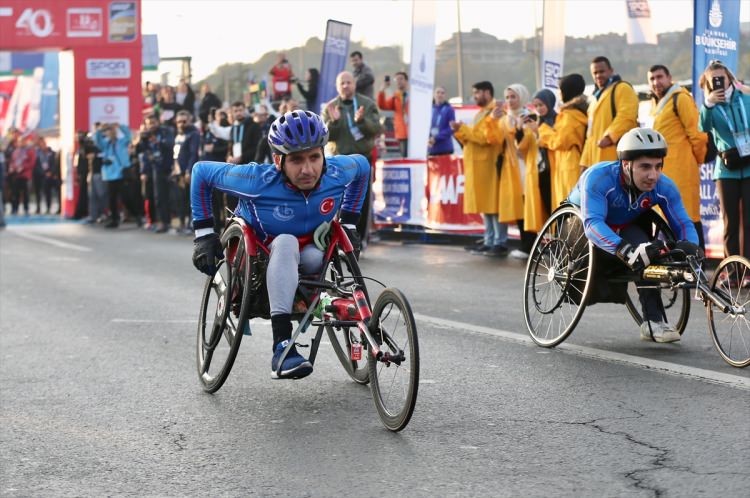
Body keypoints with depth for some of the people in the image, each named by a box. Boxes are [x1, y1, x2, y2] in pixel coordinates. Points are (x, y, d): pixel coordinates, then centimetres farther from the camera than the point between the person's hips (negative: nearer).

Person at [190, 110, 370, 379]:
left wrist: (349, 222, 7)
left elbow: (363, 165, 7)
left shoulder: (338, 172, -18)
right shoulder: (257, 180, -27)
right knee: (285, 243, -39)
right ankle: (282, 346, -49)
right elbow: (201, 172, -13)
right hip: (255, 258, -3)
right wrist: (203, 233, -12)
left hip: (308, 257, 3)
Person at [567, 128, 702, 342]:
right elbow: (593, 223, -47)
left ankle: (653, 323, -26)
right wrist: (627, 250, -62)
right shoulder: (599, 177, -35)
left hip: (623, 228, 4)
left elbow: (683, 224, -20)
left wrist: (689, 245, -46)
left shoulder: (664, 187, -21)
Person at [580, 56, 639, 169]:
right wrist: (585, 162, 21)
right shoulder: (598, 96, 28)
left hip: (616, 156, -10)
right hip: (597, 158, 10)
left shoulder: (622, 88, -1)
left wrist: (609, 137, -26)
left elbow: (626, 117, -17)